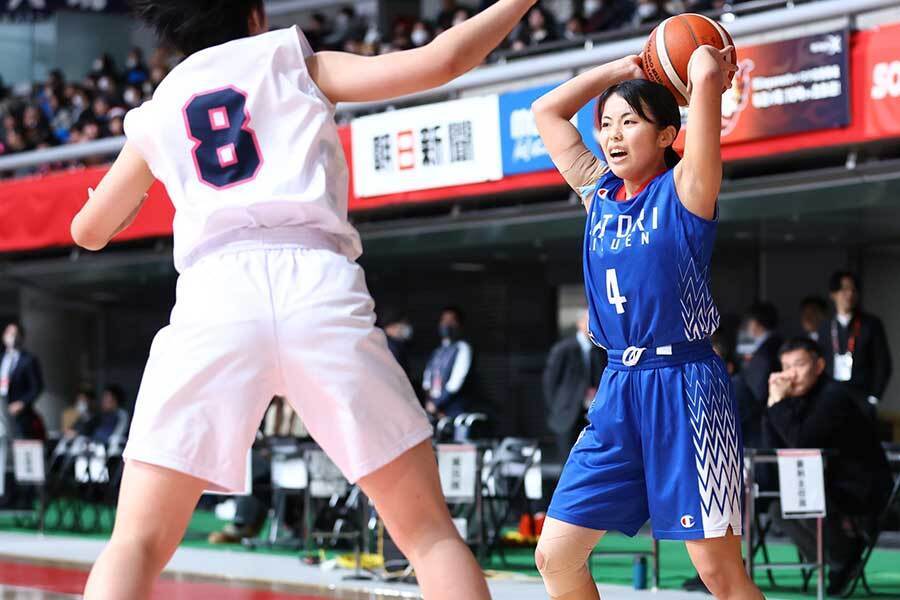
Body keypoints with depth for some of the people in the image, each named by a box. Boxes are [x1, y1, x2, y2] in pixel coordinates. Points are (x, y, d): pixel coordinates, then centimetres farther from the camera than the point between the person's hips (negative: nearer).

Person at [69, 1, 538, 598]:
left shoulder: (154, 115, 27)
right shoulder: (297, 64, 21)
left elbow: (89, 231, 40)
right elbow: (439, 61, 11)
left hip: (214, 294, 1)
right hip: (320, 286, -1)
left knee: (137, 544, 4)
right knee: (430, 533, 7)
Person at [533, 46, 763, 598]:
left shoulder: (683, 189, -3)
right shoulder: (598, 193, 13)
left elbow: (708, 77, -16)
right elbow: (547, 111, 22)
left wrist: (705, 60, 6)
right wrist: (625, 68, 22)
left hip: (685, 387, -6)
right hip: (619, 388, 6)